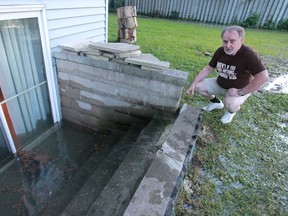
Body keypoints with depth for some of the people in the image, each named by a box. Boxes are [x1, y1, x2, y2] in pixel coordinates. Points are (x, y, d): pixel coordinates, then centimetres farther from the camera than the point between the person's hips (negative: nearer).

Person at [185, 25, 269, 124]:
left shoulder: (248, 55, -29)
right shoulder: (220, 51, -9)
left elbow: (263, 77, -35)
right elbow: (208, 69, -1)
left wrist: (241, 92, -32)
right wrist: (193, 83, -8)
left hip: (239, 89, -6)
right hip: (219, 84, 6)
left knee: (230, 104, -36)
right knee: (198, 86, -6)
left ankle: (231, 111, 5)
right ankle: (217, 102, 20)